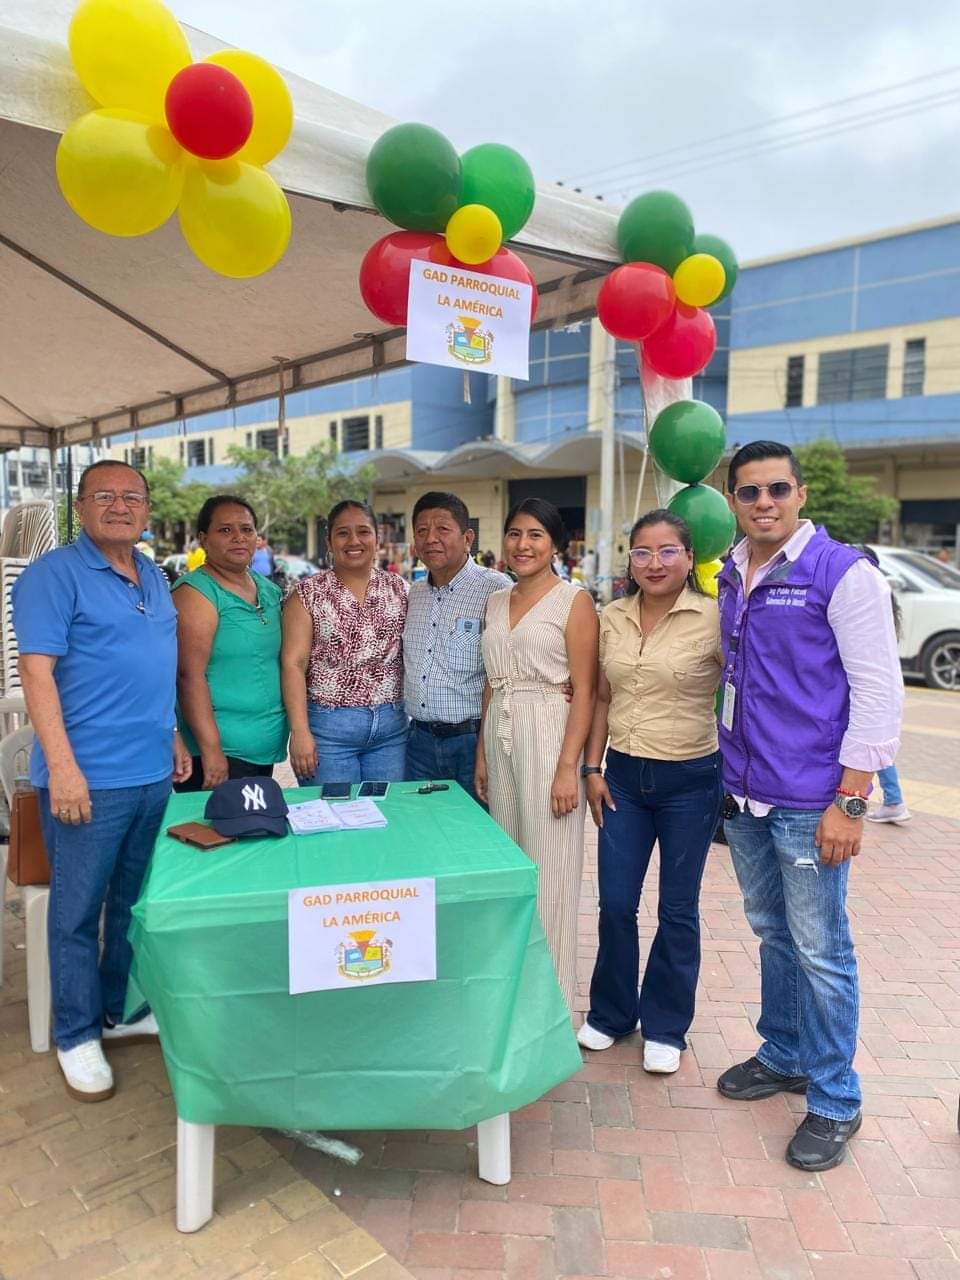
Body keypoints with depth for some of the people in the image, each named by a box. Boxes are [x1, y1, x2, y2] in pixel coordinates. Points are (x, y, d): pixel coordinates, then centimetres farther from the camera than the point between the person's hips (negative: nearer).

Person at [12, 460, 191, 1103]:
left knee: (135, 904, 18)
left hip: (153, 773, 7)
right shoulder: (54, 574, -9)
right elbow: (37, 671, -16)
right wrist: (62, 767, -21)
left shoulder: (155, 577, 12)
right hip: (89, 778, -7)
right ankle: (77, 1037, 23)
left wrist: (173, 736, 17)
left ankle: (123, 1010, 34)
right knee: (78, 914, 6)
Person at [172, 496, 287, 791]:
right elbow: (190, 676, -19)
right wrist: (211, 750, -23)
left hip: (267, 747, 8)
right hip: (220, 753, -7)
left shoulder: (269, 590, 11)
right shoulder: (196, 593, -12)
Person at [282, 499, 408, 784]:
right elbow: (293, 664, -6)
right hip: (329, 726, -3)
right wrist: (300, 731, -13)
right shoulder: (309, 593, -1)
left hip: (391, 728, 3)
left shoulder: (399, 589, 7)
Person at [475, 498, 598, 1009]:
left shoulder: (573, 600, -5)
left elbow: (584, 690, -10)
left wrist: (568, 767, -16)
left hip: (549, 736, -6)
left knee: (548, 871, 1)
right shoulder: (495, 602, 13)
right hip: (499, 736, 6)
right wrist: (482, 755, 12)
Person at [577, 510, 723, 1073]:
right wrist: (592, 768, 6)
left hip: (690, 780, -3)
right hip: (623, 776, 4)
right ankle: (611, 1013, 33)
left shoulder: (713, 619, -12)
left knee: (678, 911, 11)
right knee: (615, 904, 11)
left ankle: (665, 1027, 30)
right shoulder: (612, 619, 3)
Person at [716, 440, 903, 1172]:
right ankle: (784, 1055, 39)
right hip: (744, 794, 6)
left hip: (809, 802, -6)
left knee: (821, 952, 5)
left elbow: (878, 691, -13)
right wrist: (725, 772, 12)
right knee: (772, 934, 20)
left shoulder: (844, 572, -11)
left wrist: (850, 803, -17)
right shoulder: (729, 576, 7)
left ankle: (835, 1102, 23)